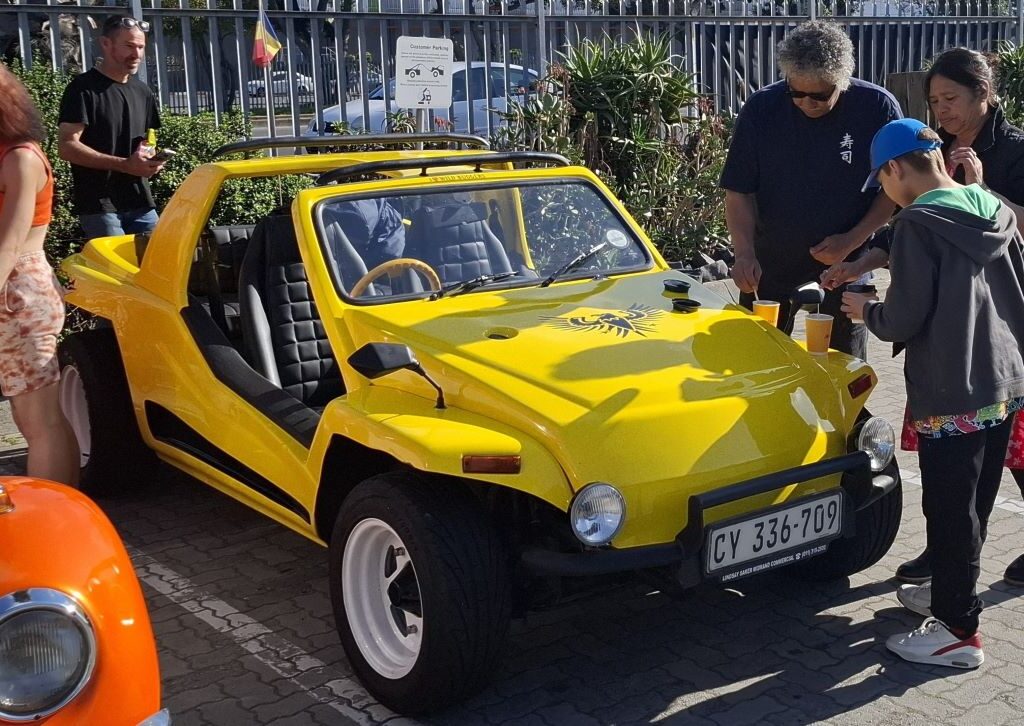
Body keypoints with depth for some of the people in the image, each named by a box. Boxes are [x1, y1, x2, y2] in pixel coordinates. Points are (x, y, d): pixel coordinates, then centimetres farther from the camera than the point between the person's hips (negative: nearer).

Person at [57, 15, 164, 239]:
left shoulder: (142, 91, 16)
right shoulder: (83, 89, -6)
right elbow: (67, 147, -13)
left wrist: (150, 156, -1)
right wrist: (125, 165, -21)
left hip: (141, 204, 7)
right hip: (100, 206, -6)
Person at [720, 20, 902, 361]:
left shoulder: (878, 108, -14)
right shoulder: (761, 109, -12)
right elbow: (739, 191, -6)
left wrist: (852, 240, -15)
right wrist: (745, 252, -20)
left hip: (847, 260, -1)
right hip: (771, 258, 1)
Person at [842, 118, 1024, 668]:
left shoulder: (919, 224, -15)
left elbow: (904, 319, -16)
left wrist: (866, 311, 3)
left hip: (952, 396, -8)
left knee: (950, 510, 1)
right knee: (975, 503, 20)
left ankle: (958, 629, 9)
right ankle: (952, 590, 37)